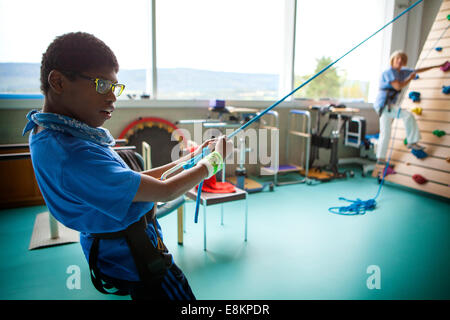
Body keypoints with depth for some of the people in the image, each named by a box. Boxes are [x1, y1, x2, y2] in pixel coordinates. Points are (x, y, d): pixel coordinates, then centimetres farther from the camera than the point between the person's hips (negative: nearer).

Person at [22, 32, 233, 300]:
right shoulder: (70, 155, -33)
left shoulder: (53, 134, -1)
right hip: (135, 264, -9)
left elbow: (134, 181, 3)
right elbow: (166, 191, -28)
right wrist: (215, 159, -13)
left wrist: (190, 159, 0)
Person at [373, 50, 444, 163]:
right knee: (407, 115, -20)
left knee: (385, 134, 10)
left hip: (387, 107, 9)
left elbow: (418, 70, 28)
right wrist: (410, 78, -3)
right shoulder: (389, 72, -10)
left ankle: (381, 158, 16)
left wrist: (437, 66, 35)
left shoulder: (402, 72, 15)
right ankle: (412, 142, -9)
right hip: (383, 104, -9)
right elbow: (398, 86, -20)